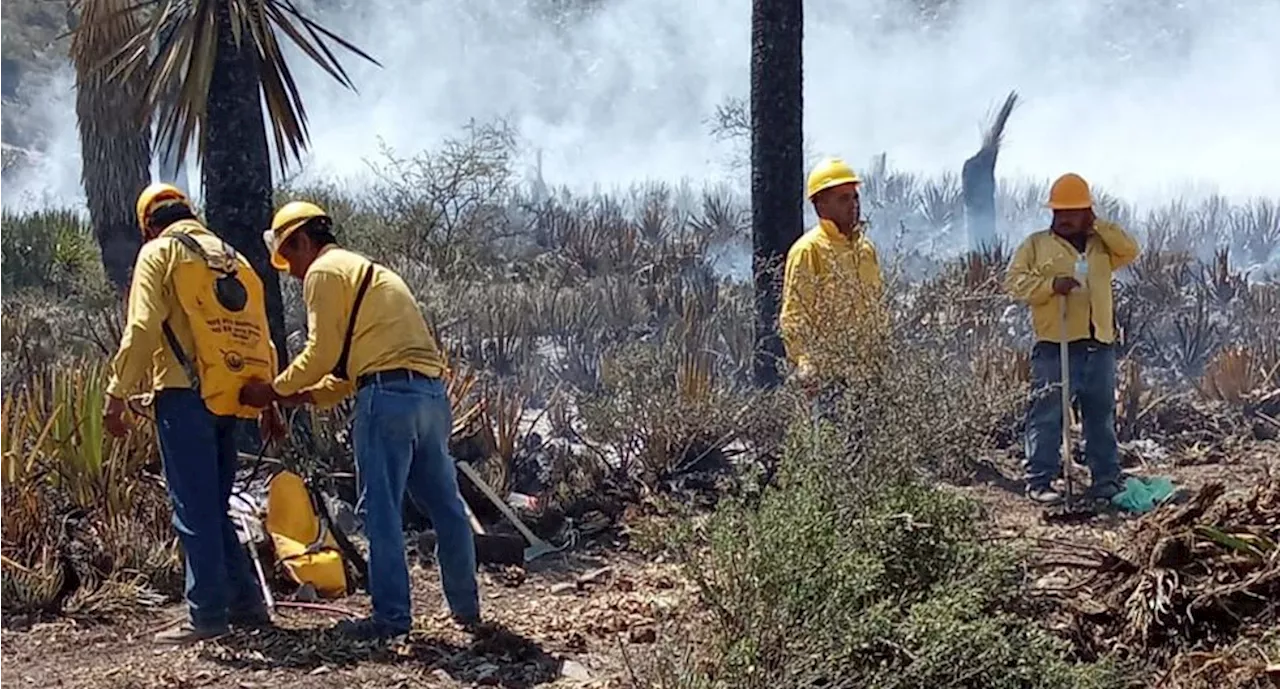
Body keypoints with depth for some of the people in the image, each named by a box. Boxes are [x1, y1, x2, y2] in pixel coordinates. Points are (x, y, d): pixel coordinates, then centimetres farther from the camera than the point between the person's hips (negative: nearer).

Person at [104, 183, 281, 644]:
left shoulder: (159, 252, 3)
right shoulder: (233, 258, 21)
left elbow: (142, 329, -10)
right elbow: (261, 337, 18)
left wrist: (117, 394, -9)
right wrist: (268, 401, 22)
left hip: (186, 394, -6)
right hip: (229, 399, 6)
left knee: (194, 508, -4)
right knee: (214, 506, 15)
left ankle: (208, 615, -4)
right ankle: (246, 604, 14)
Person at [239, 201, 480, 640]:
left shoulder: (324, 271, 1)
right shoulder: (366, 271, 29)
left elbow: (322, 353, -5)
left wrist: (274, 390, 7)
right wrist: (306, 396, 20)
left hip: (389, 394, -9)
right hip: (431, 391, 9)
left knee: (381, 509, -3)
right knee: (444, 504, 12)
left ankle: (392, 615, -2)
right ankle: (466, 607, 19)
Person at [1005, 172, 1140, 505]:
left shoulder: (1101, 245, 17)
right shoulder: (1036, 245, 6)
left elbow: (1130, 250, 1)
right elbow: (1015, 281, -3)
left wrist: (1097, 225, -1)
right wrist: (1052, 284, -18)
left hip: (1099, 346, 4)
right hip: (1054, 346, -4)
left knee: (1102, 417, 10)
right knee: (1047, 416, -5)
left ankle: (1106, 480, 18)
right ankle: (1040, 481, -1)